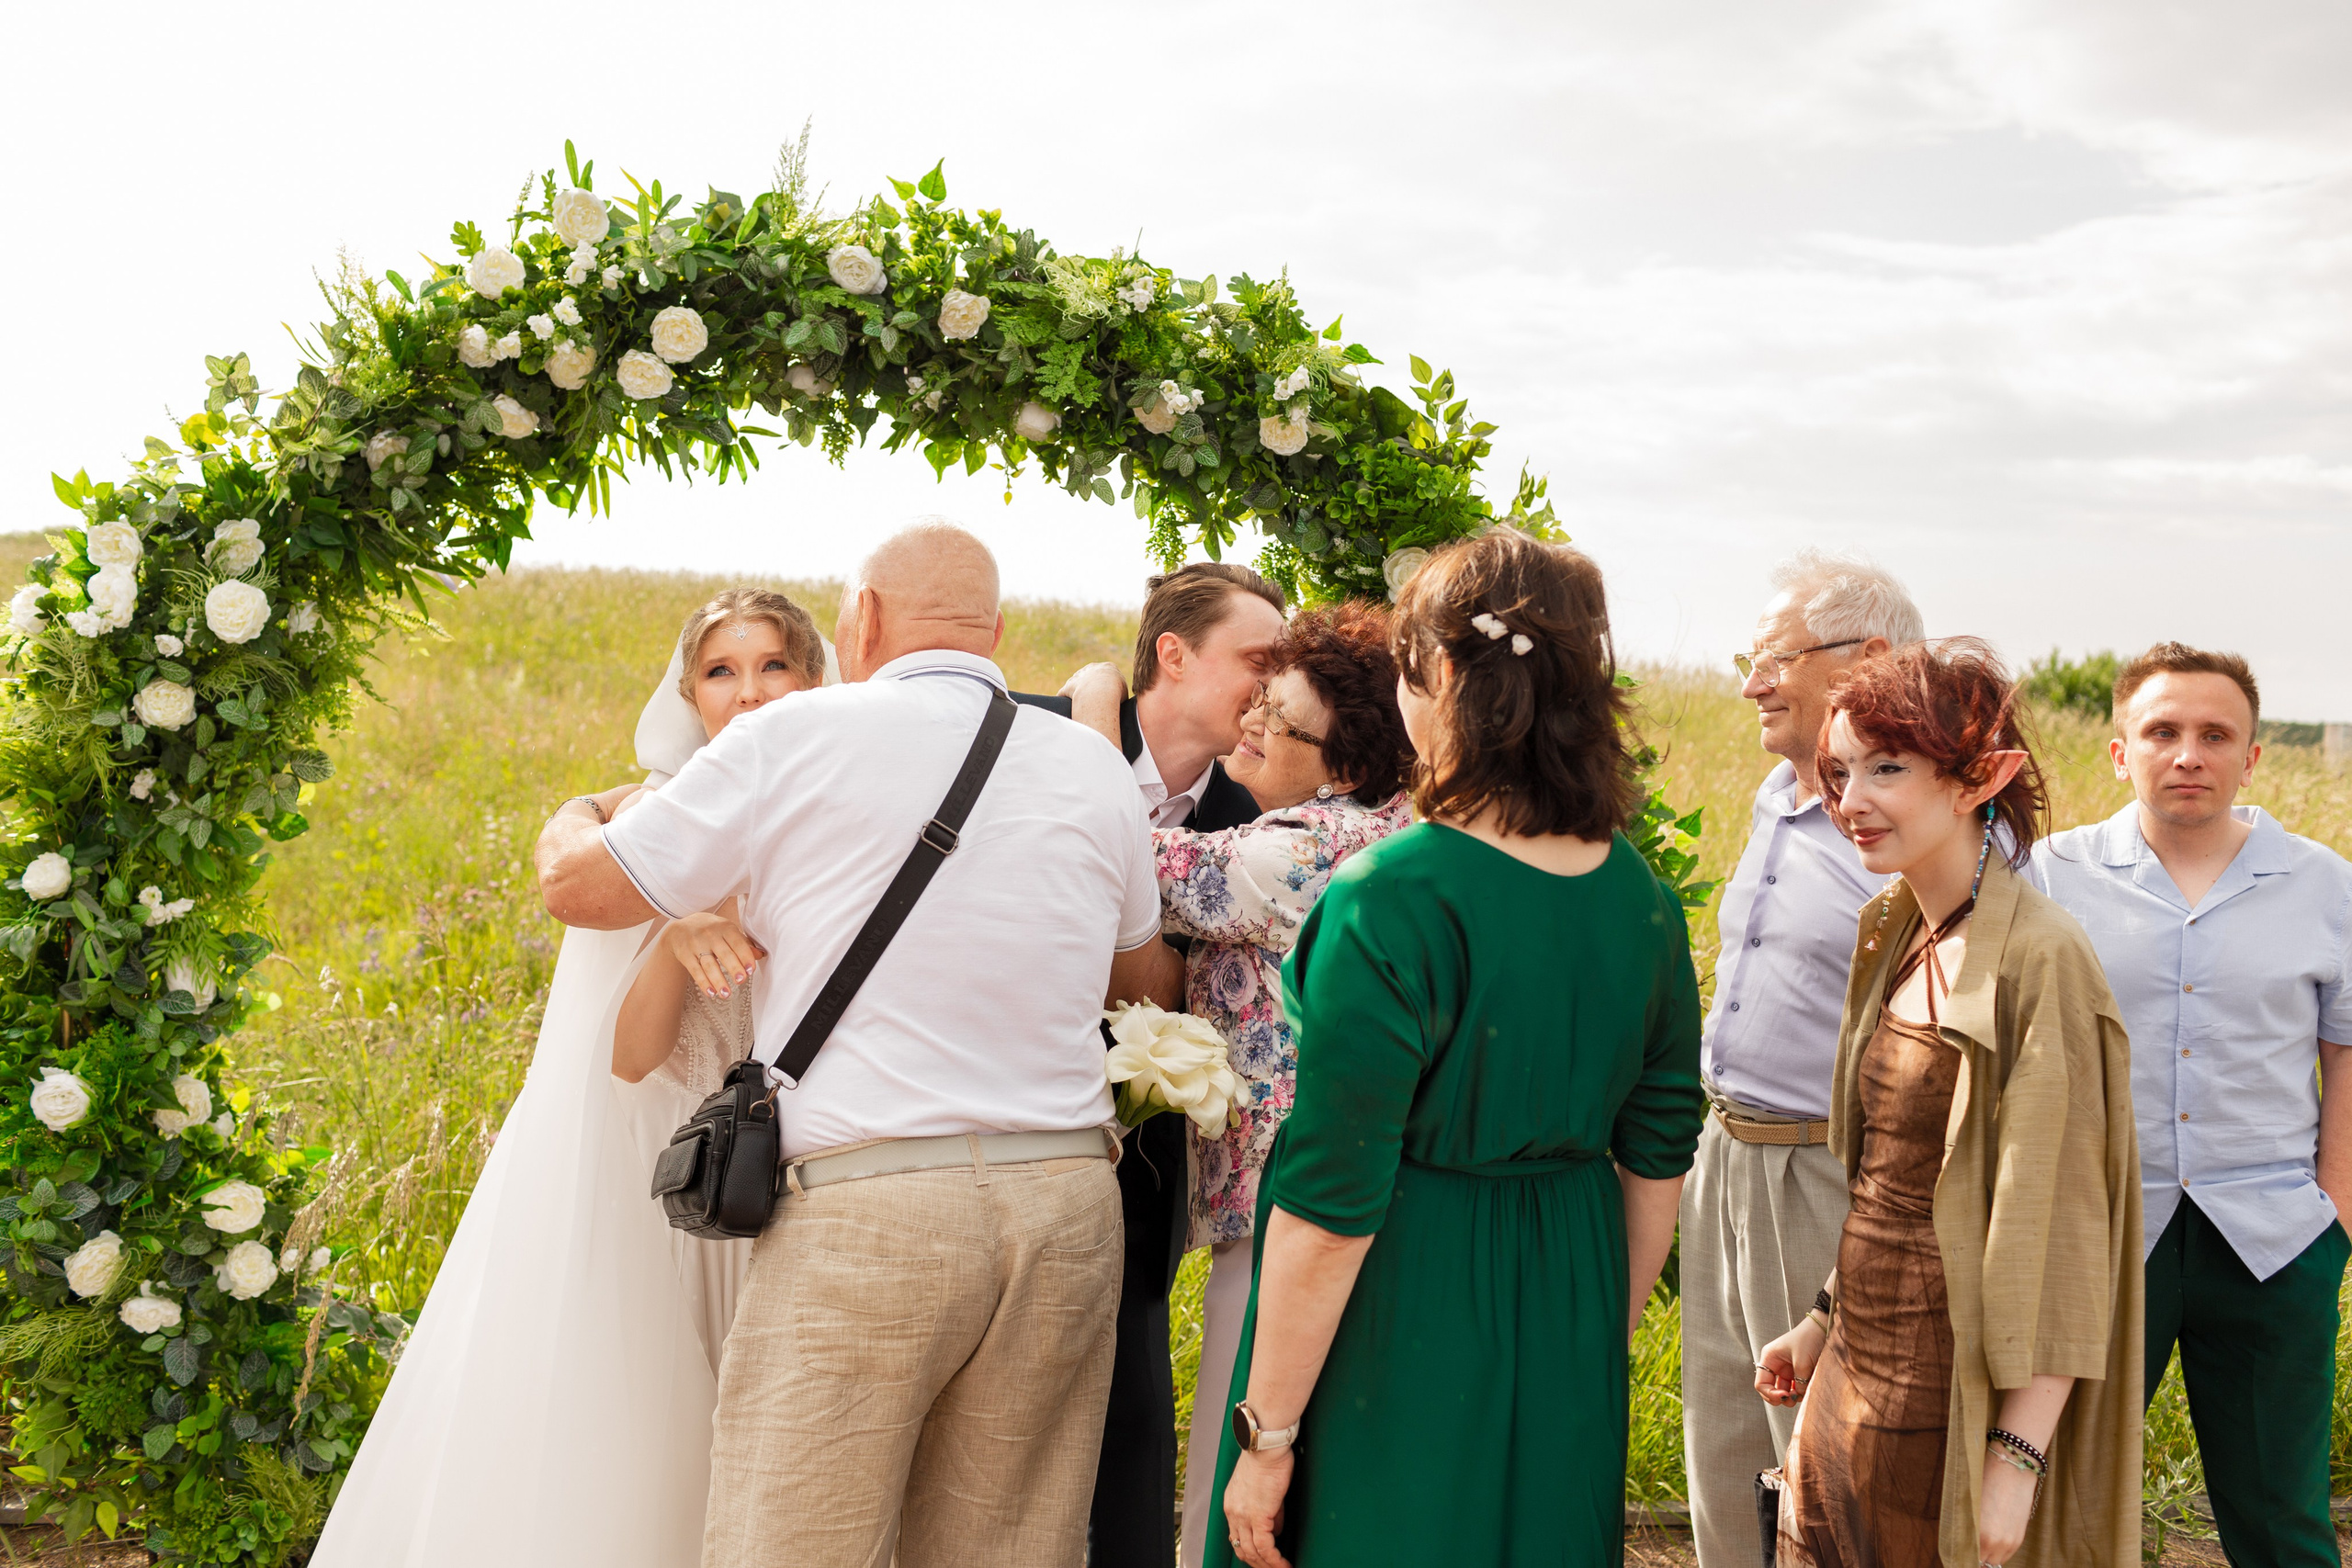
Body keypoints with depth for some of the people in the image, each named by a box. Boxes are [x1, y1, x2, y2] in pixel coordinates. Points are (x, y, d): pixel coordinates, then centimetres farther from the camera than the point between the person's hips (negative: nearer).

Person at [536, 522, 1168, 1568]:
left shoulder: (798, 740, -1)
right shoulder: (1096, 772, 11)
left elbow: (577, 888, 8)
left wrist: (573, 819, 30)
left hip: (861, 1211, -5)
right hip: (1065, 1206, 5)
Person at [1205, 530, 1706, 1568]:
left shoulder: (1391, 904, -22)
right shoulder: (1641, 898, -2)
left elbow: (1330, 1208, -20)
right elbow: (1658, 1158, 8)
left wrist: (1267, 1437, -11)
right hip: (1567, 1321, 6)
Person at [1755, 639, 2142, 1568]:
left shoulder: (2037, 958, -17)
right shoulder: (1894, 936, 7)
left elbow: (2063, 1227, -18)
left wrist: (2019, 1452, -18)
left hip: (1951, 1401, -7)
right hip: (1854, 1377, 7)